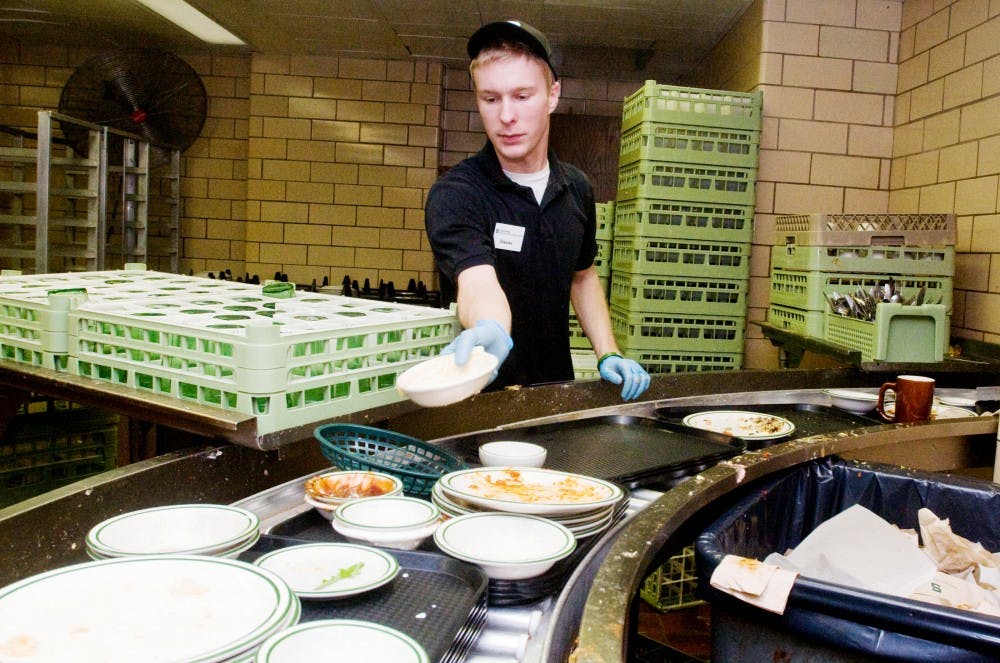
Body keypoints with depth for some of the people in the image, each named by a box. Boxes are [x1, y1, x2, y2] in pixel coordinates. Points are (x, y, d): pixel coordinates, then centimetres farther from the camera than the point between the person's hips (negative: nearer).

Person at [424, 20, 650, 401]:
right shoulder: (454, 194, -16)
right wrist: (490, 331, -54)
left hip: (556, 392, 4)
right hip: (482, 395, -4)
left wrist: (608, 354, 3)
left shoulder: (577, 188, 2)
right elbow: (478, 281, -33)